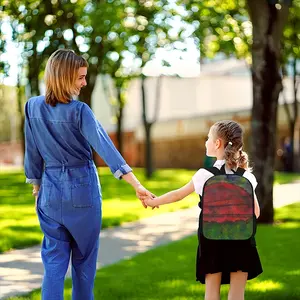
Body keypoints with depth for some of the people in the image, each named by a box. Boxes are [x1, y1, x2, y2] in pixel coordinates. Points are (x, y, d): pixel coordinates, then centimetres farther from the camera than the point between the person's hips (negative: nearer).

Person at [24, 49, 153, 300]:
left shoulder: (33, 107, -2)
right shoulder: (79, 111, -16)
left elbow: (32, 152, 5)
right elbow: (105, 147, -25)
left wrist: (36, 186, 18)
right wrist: (136, 185, -30)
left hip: (50, 189, 3)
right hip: (82, 188, -3)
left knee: (54, 260, 6)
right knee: (84, 258, 14)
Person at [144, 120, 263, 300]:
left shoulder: (205, 174, -6)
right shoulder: (246, 176, -1)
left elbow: (178, 195, 5)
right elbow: (255, 212, 1)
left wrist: (153, 202, 20)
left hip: (213, 238, -1)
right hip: (241, 238, 1)